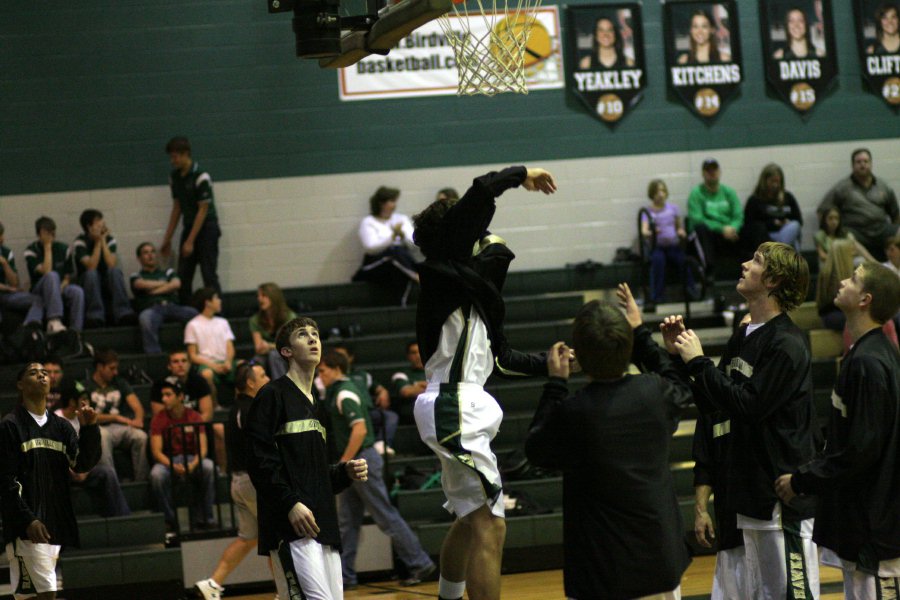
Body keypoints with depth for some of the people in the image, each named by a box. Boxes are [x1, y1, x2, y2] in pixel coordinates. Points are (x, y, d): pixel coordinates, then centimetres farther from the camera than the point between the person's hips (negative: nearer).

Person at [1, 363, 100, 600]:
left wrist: (89, 429, -8)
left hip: (54, 524, 6)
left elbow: (82, 464, 7)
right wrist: (28, 520, -17)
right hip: (27, 526, -6)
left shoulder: (61, 426, 16)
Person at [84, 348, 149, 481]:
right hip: (99, 428, -4)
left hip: (122, 427, 4)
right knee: (103, 435, -40)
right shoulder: (86, 387, 6)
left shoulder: (120, 383, 21)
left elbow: (137, 406, 10)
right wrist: (115, 417, -5)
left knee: (140, 436, -29)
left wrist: (138, 419, -14)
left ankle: (141, 481, -24)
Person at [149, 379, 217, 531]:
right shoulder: (159, 419, -5)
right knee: (156, 475, -35)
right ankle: (170, 519, -18)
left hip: (192, 458, 1)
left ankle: (203, 517, -19)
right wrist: (174, 466, -30)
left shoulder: (194, 417, -3)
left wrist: (193, 464, -30)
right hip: (167, 460, -1)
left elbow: (202, 448, -9)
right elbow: (156, 451, -12)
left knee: (210, 468, -31)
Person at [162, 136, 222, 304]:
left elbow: (203, 210, -17)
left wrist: (190, 241, -18)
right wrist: (167, 239, 13)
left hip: (206, 227, -7)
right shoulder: (174, 177, 4)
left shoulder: (200, 177, -18)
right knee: (183, 277, 2)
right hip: (189, 227, 7)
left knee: (209, 276, -8)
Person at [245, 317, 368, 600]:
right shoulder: (273, 394, -2)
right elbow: (260, 460, -12)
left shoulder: (317, 406, 23)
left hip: (324, 528, 9)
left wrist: (346, 473, 9)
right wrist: (290, 503, -20)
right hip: (291, 526, -9)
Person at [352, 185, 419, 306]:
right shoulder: (368, 222, 7)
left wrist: (403, 235, -12)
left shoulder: (402, 219, 19)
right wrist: (392, 236, -18)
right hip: (376, 263, -3)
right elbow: (370, 248, -9)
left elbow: (413, 244, 8)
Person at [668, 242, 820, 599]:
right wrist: (679, 354, 3)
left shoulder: (787, 344, -15)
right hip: (751, 489, 9)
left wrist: (698, 362, -15)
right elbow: (708, 403, 14)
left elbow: (748, 405, -22)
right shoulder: (743, 336, 12)